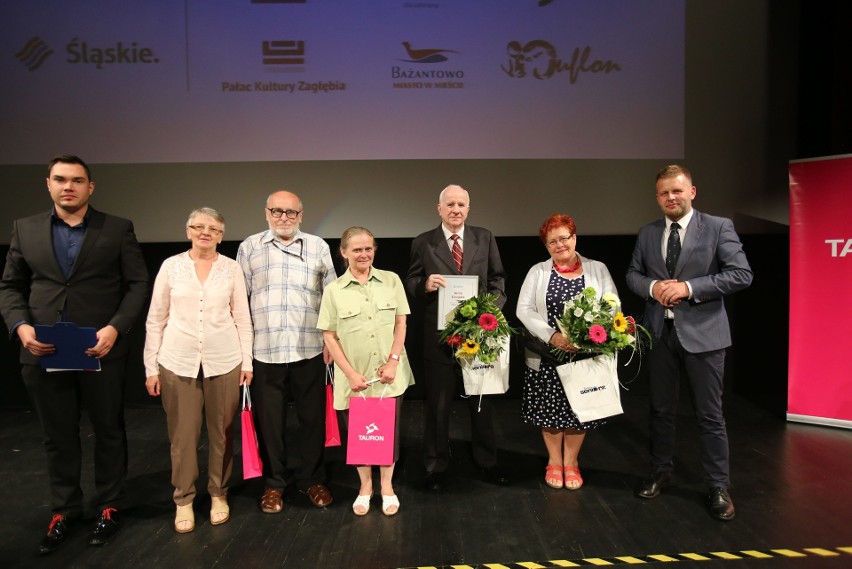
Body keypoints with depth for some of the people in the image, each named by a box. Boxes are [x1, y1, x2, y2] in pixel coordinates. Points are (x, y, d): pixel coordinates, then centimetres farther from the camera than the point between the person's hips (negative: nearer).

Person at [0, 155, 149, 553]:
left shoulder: (118, 229, 1)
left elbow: (138, 283, -3)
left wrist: (115, 328, -16)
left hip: (101, 351, -2)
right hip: (43, 353, 2)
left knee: (109, 432, 11)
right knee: (58, 438, 14)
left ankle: (108, 507, 29)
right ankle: (64, 511, 32)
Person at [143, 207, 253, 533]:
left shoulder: (232, 269, 2)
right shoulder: (171, 266, 1)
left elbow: (242, 319, 5)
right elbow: (155, 320, 4)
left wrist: (247, 362, 2)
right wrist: (151, 366, 2)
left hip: (224, 361, 0)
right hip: (178, 362, 0)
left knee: (222, 432, 7)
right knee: (183, 434, 5)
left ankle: (219, 494, 26)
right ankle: (183, 500, 22)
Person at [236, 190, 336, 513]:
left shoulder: (318, 248, 9)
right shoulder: (250, 247, 8)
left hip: (309, 349, 1)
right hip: (264, 349, 0)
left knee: (313, 417, 8)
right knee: (269, 420, 8)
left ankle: (311, 478, 26)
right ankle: (273, 482, 25)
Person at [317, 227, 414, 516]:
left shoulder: (391, 280, 0)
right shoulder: (333, 290, -3)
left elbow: (401, 324, 2)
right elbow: (329, 336, -3)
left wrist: (393, 361, -7)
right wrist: (351, 373, -9)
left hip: (390, 374, 1)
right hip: (354, 377, 0)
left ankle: (387, 486, 27)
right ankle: (365, 486, 31)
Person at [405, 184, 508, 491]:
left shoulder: (485, 238, 4)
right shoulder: (422, 243, -1)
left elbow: (497, 278, 6)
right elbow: (410, 284, 1)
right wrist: (425, 284, -20)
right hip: (439, 335, -1)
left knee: (482, 401, 16)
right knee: (437, 404, 10)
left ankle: (487, 460, 33)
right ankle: (436, 466, 27)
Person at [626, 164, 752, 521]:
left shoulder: (718, 227, -5)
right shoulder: (647, 234, 8)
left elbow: (741, 274, -12)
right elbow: (632, 274, 13)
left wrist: (689, 287, -20)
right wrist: (651, 287, -10)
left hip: (702, 333, -4)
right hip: (660, 332, 4)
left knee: (710, 414, 4)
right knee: (661, 409, 16)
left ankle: (719, 487, 20)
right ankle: (660, 472, 33)